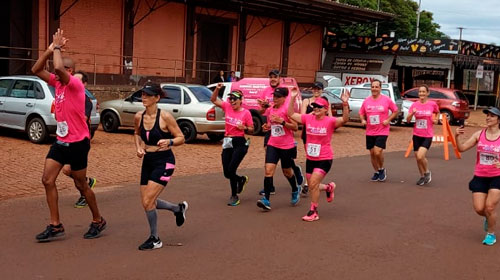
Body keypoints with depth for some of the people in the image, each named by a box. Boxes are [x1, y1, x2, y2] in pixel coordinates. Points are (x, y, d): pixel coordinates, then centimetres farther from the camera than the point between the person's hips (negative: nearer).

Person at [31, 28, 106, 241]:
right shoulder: (57, 83, 7)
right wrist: (50, 49, -4)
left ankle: (98, 221, 23)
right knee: (47, 180, 2)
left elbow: (59, 67, -34)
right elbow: (36, 70, 6)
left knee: (81, 185, 3)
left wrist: (57, 47, -18)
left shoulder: (75, 84, -16)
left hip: (77, 143, -8)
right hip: (61, 141, 8)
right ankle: (55, 226, 10)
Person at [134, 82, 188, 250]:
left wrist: (168, 142, -29)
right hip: (147, 161, 7)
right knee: (147, 202, 10)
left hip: (164, 162, -7)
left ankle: (154, 239, 9)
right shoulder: (139, 116, 0)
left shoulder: (165, 116, -15)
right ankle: (178, 208, 37)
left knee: (147, 201, -12)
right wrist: (138, 148, 3)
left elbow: (181, 138, -10)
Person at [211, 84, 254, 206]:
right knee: (227, 173, 6)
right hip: (227, 143, 5)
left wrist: (244, 128, -18)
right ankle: (241, 179, 39)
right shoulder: (227, 107, 4)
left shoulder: (246, 113, -5)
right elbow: (213, 100, 5)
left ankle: (234, 196, 6)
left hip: (240, 143, -5)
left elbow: (251, 130, 2)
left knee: (231, 169, -13)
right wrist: (217, 89, -9)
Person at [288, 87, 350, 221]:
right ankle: (329, 187, 47)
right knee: (312, 186, 14)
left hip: (324, 159, -6)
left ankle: (313, 212, 1)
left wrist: (345, 104, -41)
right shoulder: (308, 118, -1)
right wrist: (293, 98, -11)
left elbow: (344, 119, -28)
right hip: (310, 159, 6)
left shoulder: (330, 121, -12)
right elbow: (291, 114, -1)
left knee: (313, 183, -16)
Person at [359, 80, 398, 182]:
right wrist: (363, 120, -5)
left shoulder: (386, 100, -5)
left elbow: (395, 111, 4)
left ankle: (382, 169, 11)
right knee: (372, 153, 9)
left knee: (378, 152, -16)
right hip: (370, 132, 4)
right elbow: (361, 113, 16)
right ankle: (376, 172, 28)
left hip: (382, 131, -4)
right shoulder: (366, 101, 4)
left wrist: (388, 120, -9)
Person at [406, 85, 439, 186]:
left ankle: (427, 172, 9)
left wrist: (435, 120, 0)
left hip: (428, 135, -3)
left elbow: (437, 113, 17)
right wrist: (412, 113, -20)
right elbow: (408, 120, -3)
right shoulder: (414, 105, -1)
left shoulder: (432, 104, -5)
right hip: (416, 135, 3)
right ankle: (422, 176, 30)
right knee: (417, 157, 9)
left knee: (420, 156, -19)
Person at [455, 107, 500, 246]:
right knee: (479, 209, 0)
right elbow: (462, 148, -2)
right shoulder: (479, 134, -1)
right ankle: (488, 218, 37)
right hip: (479, 177, 2)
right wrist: (457, 136, -20)